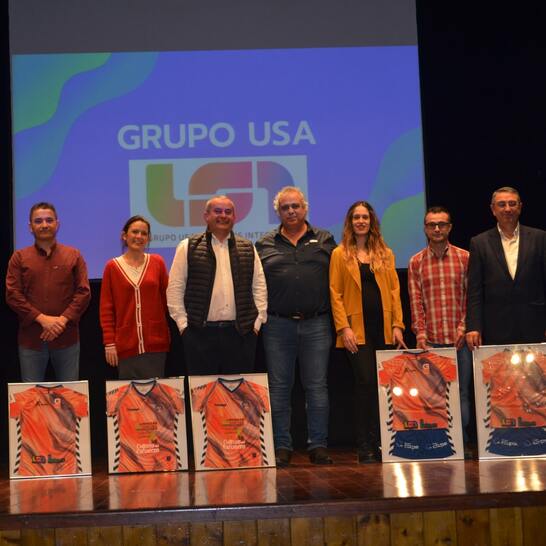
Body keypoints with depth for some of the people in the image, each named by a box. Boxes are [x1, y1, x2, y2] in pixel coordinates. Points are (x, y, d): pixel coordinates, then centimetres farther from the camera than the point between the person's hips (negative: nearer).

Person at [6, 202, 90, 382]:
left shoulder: (74, 256, 8)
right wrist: (42, 319, -13)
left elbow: (84, 292, 1)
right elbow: (12, 295, -2)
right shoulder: (19, 257, 7)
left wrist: (63, 320, -12)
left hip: (66, 337, 0)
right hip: (31, 339, 0)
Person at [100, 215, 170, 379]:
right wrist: (109, 343, -1)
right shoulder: (112, 266, 3)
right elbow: (106, 308, 4)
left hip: (156, 344, 1)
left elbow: (166, 298, 11)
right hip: (126, 345, -1)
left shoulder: (157, 262, 6)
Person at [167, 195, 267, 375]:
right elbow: (175, 289, 3)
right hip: (200, 333, -2)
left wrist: (257, 322, 3)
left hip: (241, 333, 2)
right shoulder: (188, 247, 5)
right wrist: (183, 324, -4)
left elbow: (259, 287, 12)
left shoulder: (248, 249, 13)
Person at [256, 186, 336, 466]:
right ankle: (281, 447, 10)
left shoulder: (324, 241, 10)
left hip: (316, 324, 0)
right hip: (278, 325, 0)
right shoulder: (265, 245, 10)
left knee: (317, 387, 2)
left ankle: (318, 446, 9)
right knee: (279, 388, 3)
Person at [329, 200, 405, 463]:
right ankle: (365, 448, -1)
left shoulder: (385, 254, 14)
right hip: (357, 329, -3)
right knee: (366, 383, -9)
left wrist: (398, 325, 1)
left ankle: (382, 444, 11)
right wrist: (344, 328, -9)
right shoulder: (340, 254, 6)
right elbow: (335, 294, 1)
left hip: (383, 328, 3)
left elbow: (394, 291, 10)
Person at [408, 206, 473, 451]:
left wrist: (464, 327, -5)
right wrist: (420, 334, -4)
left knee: (461, 392, 2)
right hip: (430, 340, 0)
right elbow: (415, 301, 5)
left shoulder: (464, 258, 6)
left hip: (460, 338, 0)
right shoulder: (416, 262, 8)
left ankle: (461, 442, 9)